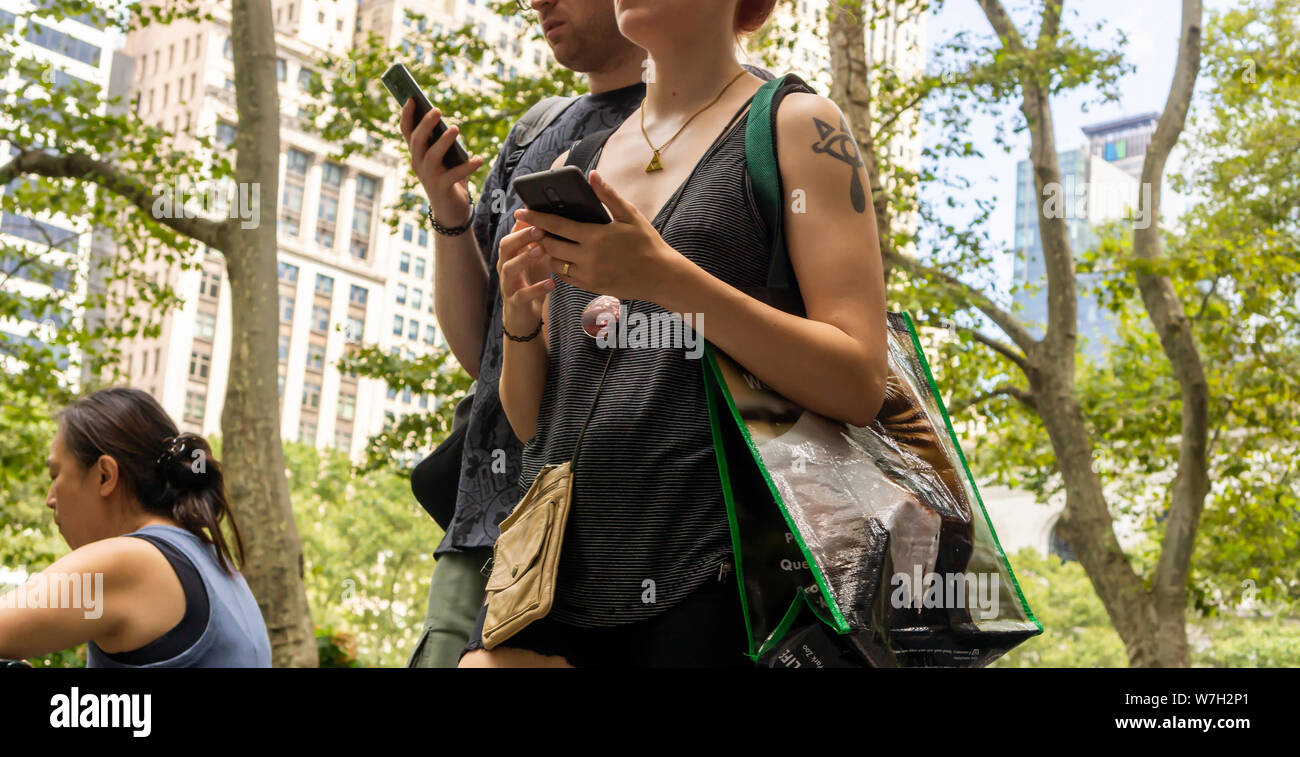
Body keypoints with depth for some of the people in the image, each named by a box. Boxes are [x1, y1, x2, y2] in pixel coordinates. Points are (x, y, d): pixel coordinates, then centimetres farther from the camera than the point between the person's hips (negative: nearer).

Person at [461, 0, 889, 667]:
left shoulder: (796, 126, 4)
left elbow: (859, 387, -7)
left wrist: (666, 279, -16)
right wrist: (521, 323, -3)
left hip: (708, 578, -4)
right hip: (558, 570, 4)